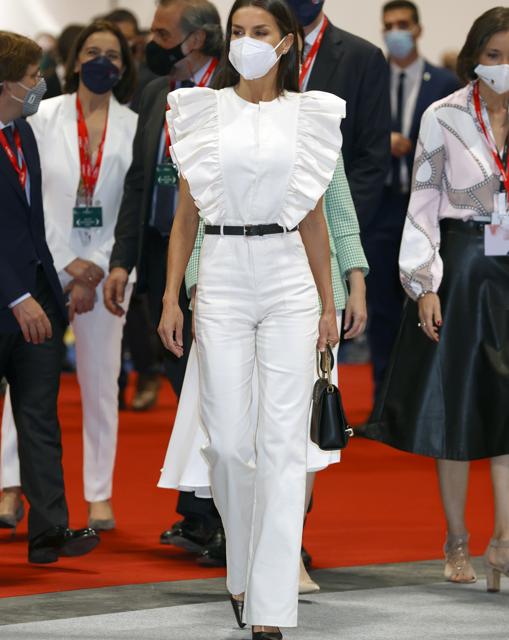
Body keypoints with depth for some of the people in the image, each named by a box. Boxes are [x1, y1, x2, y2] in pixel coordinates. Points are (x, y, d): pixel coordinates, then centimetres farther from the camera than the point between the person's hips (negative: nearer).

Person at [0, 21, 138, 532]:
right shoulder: (46, 118, 0)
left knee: (101, 383, 5)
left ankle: (100, 496, 13)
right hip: (46, 262, -1)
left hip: (106, 269, 1)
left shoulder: (134, 128, 2)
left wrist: (95, 272, -8)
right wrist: (66, 265, -9)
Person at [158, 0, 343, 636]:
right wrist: (171, 297, -1)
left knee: (283, 440, -5)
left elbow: (313, 217, 11)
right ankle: (244, 571, 24)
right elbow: (186, 214, 6)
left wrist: (328, 303, 11)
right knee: (228, 440, -1)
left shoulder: (307, 116, 6)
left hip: (289, 279, 0)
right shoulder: (204, 111, 4)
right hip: (222, 277, 0)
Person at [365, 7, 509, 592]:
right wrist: (424, 285, -6)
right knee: (454, 405, 5)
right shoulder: (444, 117, 0)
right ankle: (456, 543, 15)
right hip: (459, 267, -1)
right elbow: (424, 204, 0)